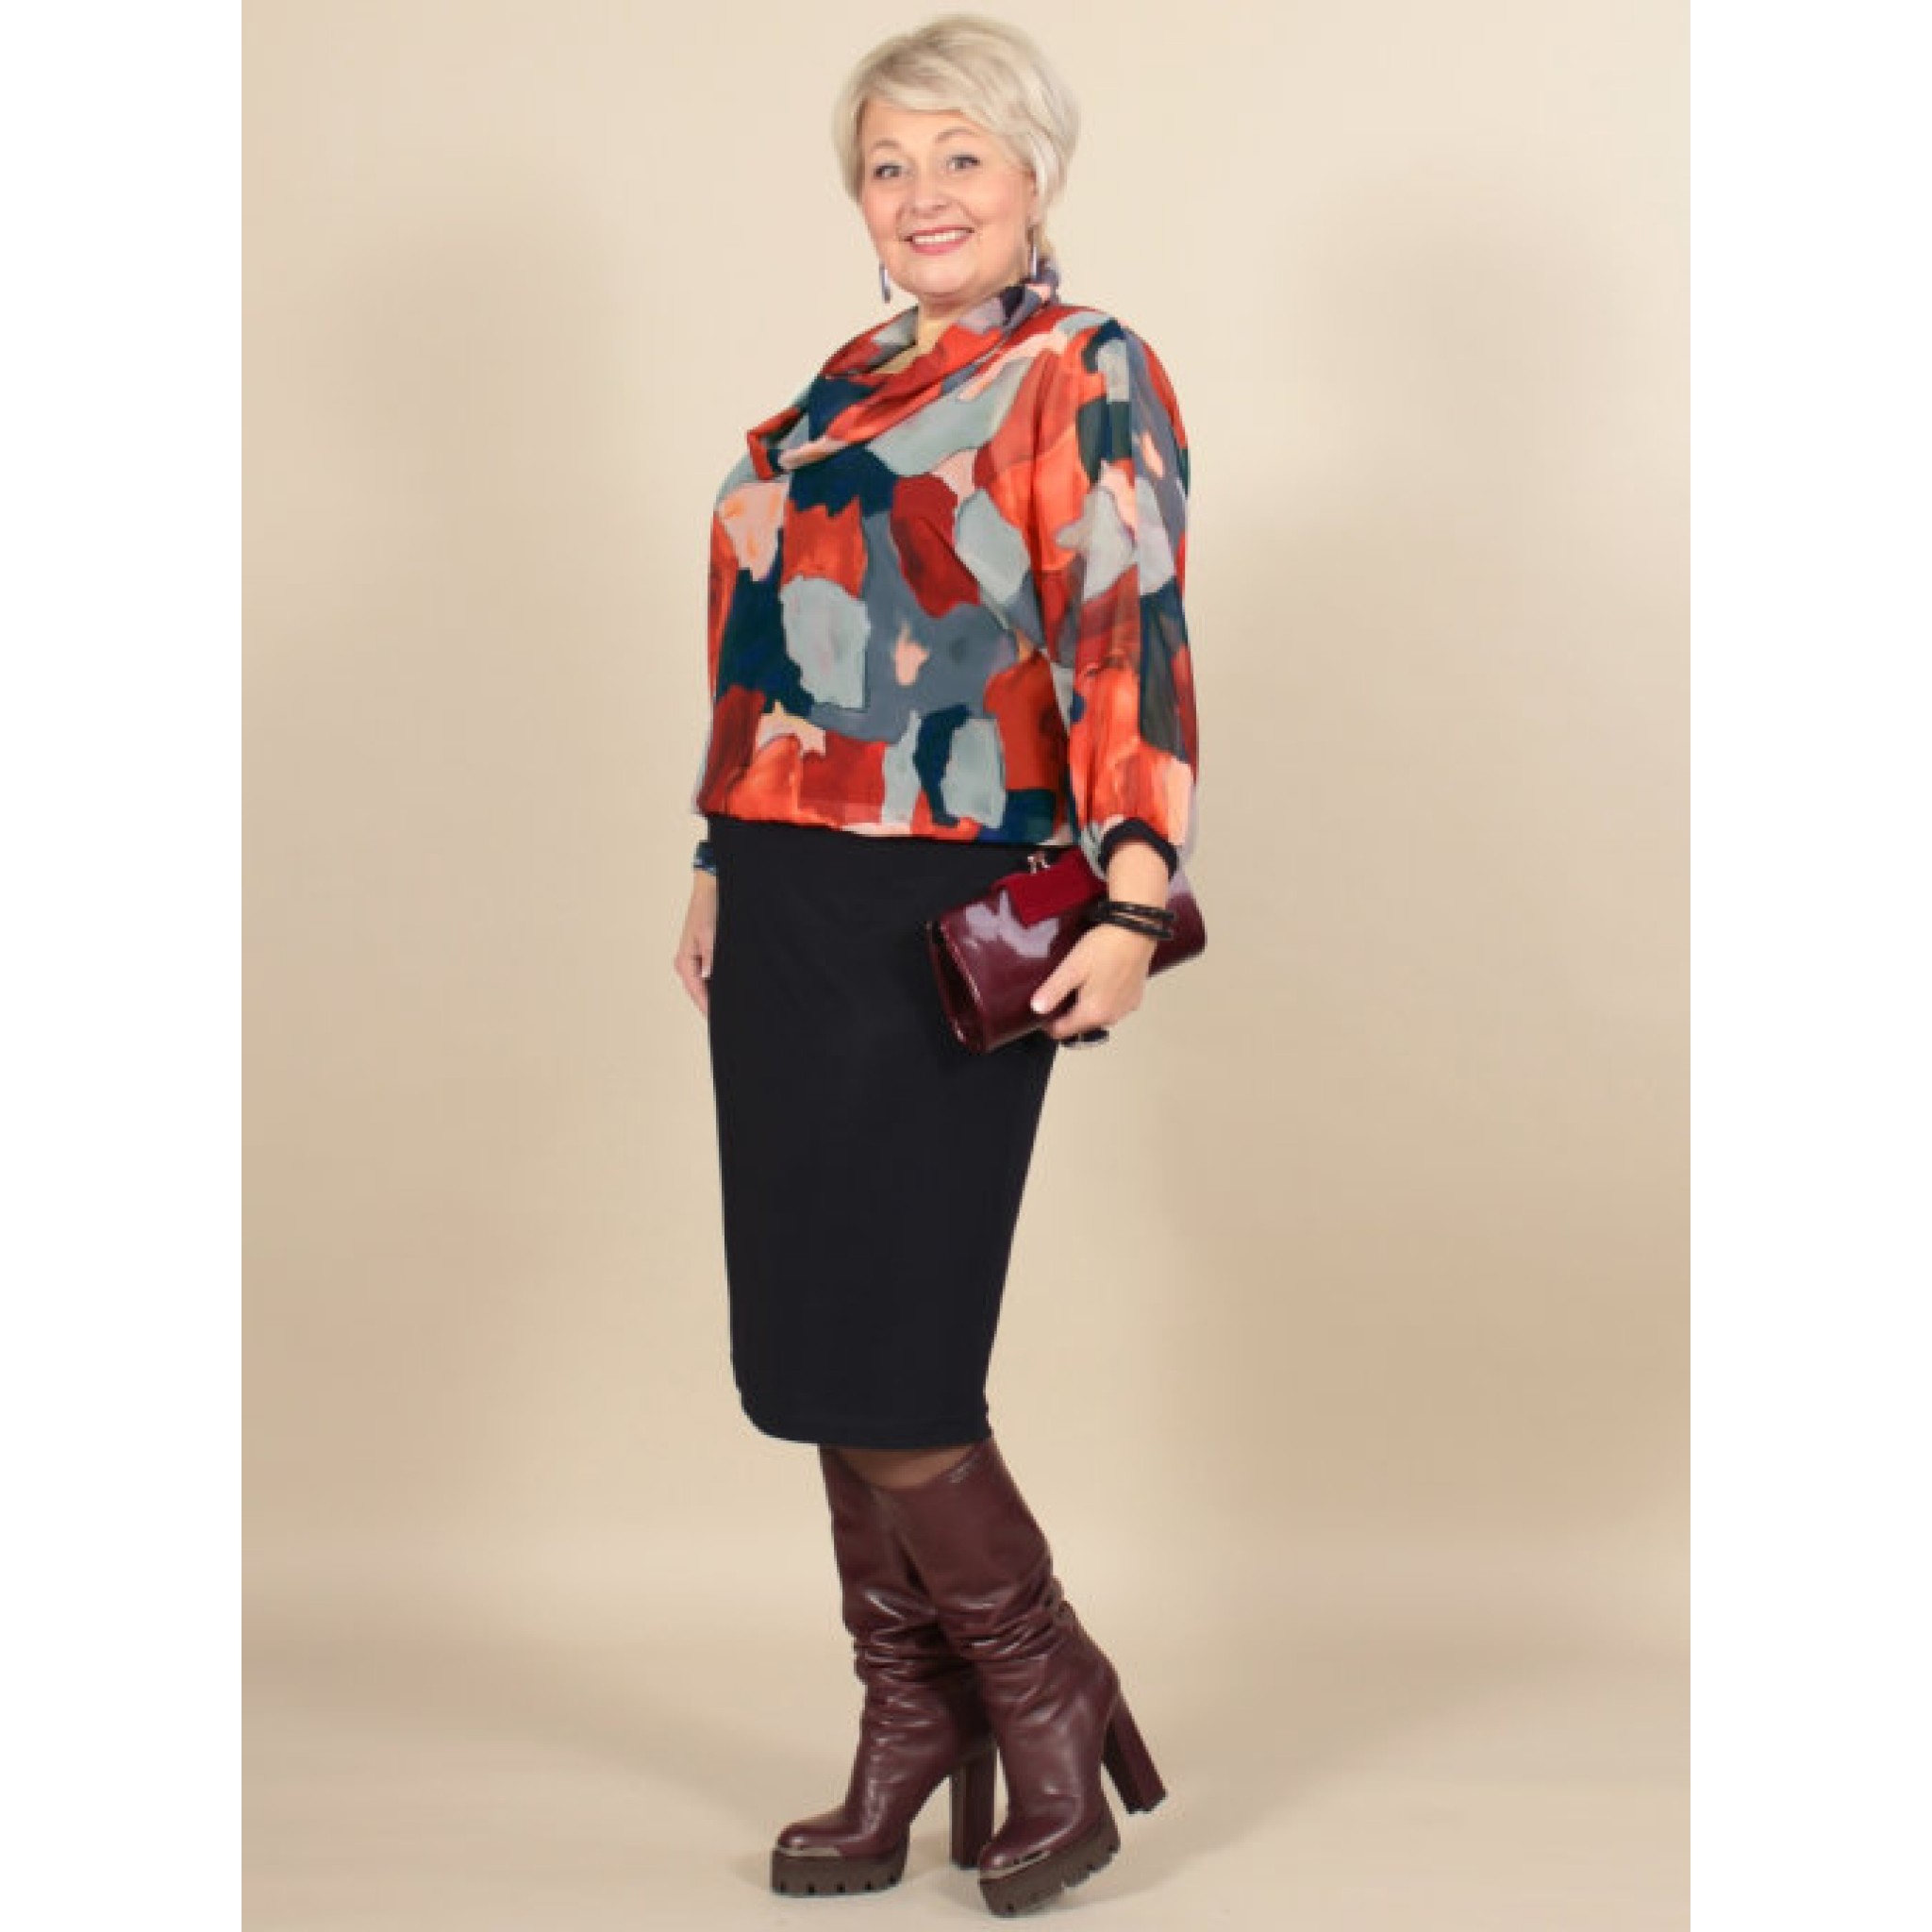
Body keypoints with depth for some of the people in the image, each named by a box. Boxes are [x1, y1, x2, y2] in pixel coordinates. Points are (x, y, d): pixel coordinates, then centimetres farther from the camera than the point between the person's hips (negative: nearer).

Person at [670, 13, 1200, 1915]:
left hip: (939, 920, -8)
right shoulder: (848, 383, 18)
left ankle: (1050, 1705, 12)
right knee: (821, 1344, 9)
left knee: (880, 1361, -8)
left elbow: (1130, 648, -16)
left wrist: (1131, 903, -27)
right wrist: (725, 873, 22)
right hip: (789, 906, 8)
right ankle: (909, 1744, 21)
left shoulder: (1088, 374, -5)